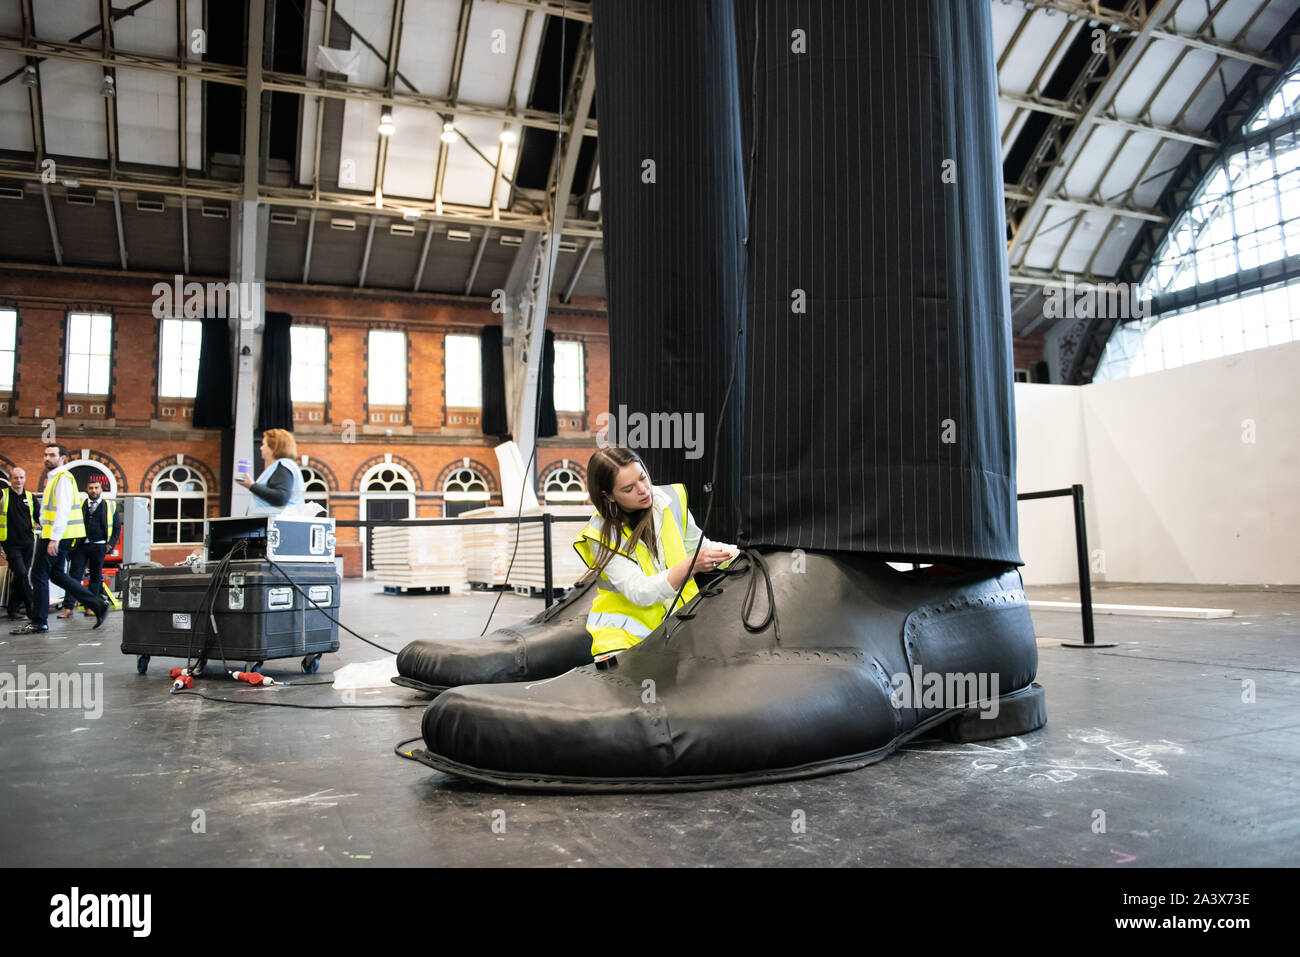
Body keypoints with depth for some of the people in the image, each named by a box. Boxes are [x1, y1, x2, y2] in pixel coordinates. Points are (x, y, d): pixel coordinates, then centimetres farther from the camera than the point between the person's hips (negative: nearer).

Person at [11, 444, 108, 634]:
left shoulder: (63, 478, -12)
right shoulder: (53, 477, 20)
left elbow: (63, 510, -21)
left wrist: (54, 539, -24)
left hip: (56, 536, -10)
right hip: (54, 536, 10)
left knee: (39, 576, -4)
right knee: (57, 575, 11)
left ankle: (38, 622, 4)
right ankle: (98, 605, 10)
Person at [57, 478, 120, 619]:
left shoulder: (110, 506, 7)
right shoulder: (79, 504, 10)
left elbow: (117, 527, 9)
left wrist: (110, 544, -2)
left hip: (98, 546, -1)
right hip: (81, 545, 1)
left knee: (95, 577, 6)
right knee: (74, 575, -6)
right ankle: (68, 608, -8)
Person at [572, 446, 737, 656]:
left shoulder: (671, 499, 0)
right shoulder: (601, 536, -13)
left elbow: (699, 546, 13)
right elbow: (641, 593, -21)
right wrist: (692, 566, -33)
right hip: (627, 631, -4)